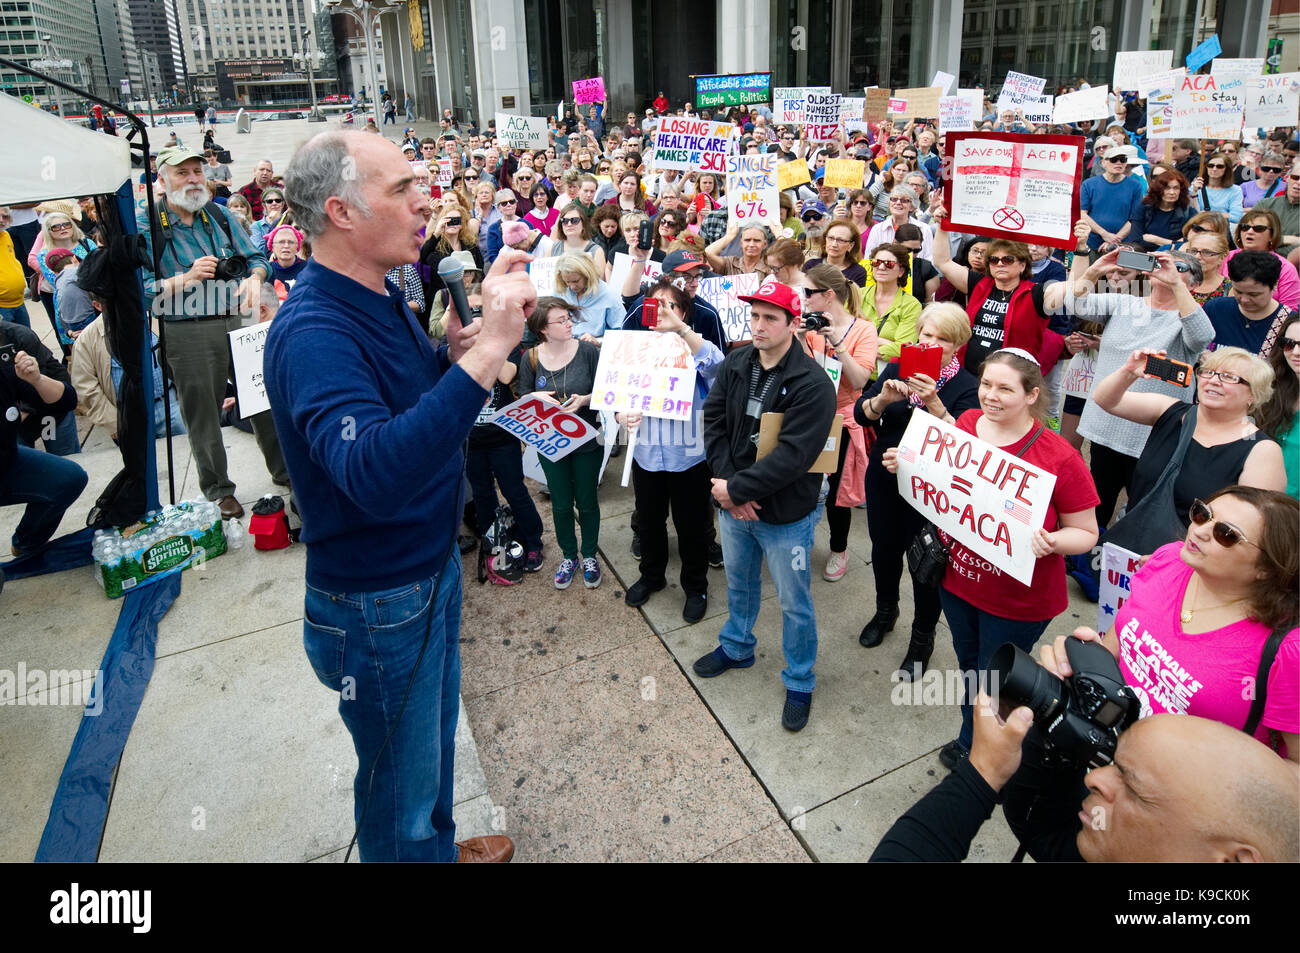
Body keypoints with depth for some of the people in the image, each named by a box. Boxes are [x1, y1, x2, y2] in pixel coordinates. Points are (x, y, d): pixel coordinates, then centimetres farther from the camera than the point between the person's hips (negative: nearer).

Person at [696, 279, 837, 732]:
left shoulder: (812, 384, -22)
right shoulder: (735, 364, -3)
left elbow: (792, 455, -27)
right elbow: (714, 420, -4)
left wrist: (736, 488, -23)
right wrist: (727, 484, -15)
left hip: (786, 514, -5)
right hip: (734, 506, 6)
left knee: (795, 604, 11)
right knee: (739, 583, 27)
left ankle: (799, 683, 32)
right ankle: (736, 647, 52)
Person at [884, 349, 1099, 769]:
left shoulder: (1060, 459, -24)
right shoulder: (966, 423, -8)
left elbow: (1086, 532, -15)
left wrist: (1049, 542, -34)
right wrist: (905, 465, -5)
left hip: (1018, 599, -5)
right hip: (957, 578, 5)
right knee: (968, 666, 27)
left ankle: (975, 749, 45)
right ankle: (972, 741, 54)